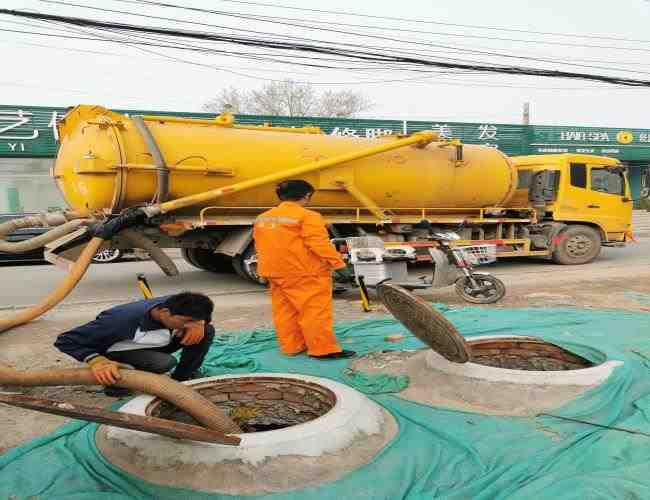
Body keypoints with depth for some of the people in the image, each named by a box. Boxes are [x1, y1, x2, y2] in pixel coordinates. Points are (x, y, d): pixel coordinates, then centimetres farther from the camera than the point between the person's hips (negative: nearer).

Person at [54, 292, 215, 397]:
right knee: (164, 363, -37)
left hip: (152, 347, 5)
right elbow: (66, 341, -31)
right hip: (117, 352, -5)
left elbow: (202, 314, 3)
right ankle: (115, 382, -11)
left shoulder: (176, 305, -21)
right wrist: (97, 361, -46)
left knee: (207, 331, -15)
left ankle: (181, 379, -1)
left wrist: (198, 323, -21)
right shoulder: (124, 319, -38)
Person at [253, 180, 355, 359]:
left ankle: (291, 346, 20)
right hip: (305, 274, -7)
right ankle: (323, 349, 0)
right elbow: (319, 244, -20)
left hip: (276, 274, 8)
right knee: (315, 311, -2)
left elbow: (261, 246, 16)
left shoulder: (262, 218, 11)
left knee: (284, 311, 13)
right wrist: (337, 262, -13)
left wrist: (267, 270, 24)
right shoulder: (307, 216, -14)